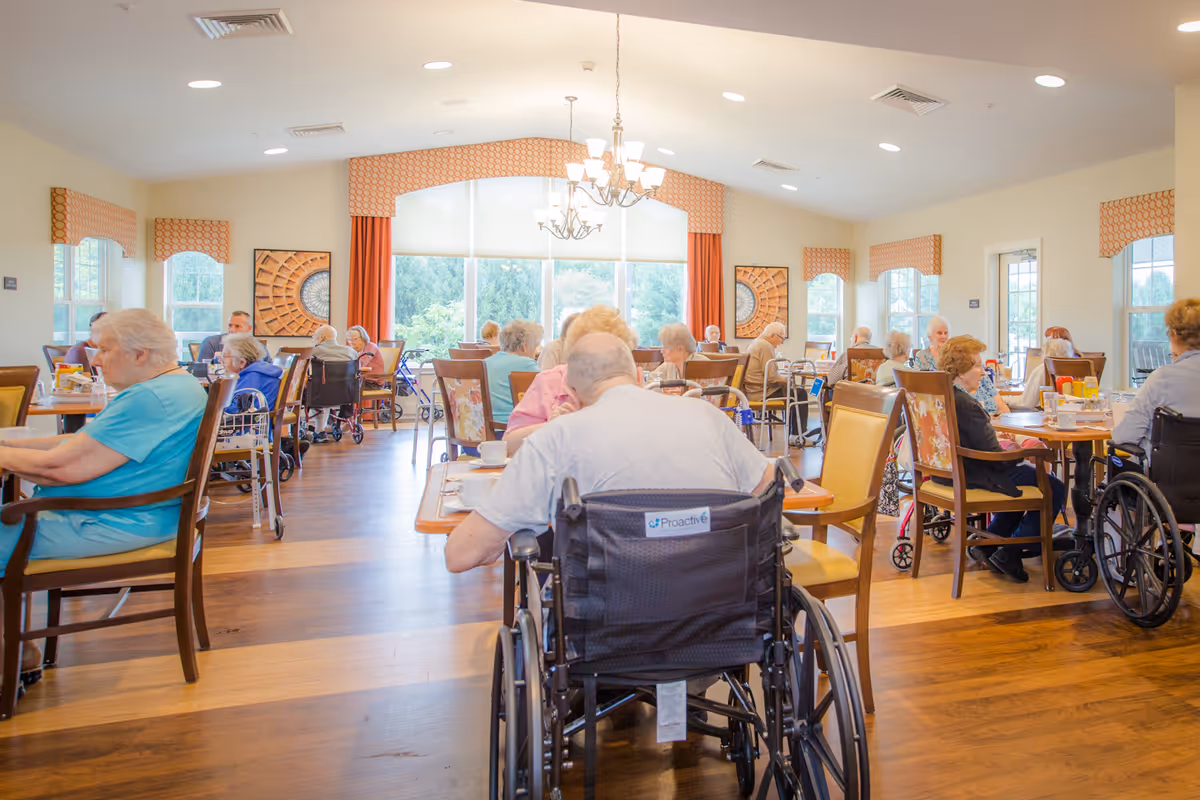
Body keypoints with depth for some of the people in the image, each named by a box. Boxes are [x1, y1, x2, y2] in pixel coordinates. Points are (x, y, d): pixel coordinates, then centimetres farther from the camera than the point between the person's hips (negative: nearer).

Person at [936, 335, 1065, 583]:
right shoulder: (967, 405, -25)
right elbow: (996, 458, -22)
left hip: (946, 469, 10)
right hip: (972, 477, -10)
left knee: (1019, 478, 31)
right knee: (1055, 488, -2)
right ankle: (1009, 554, 5)